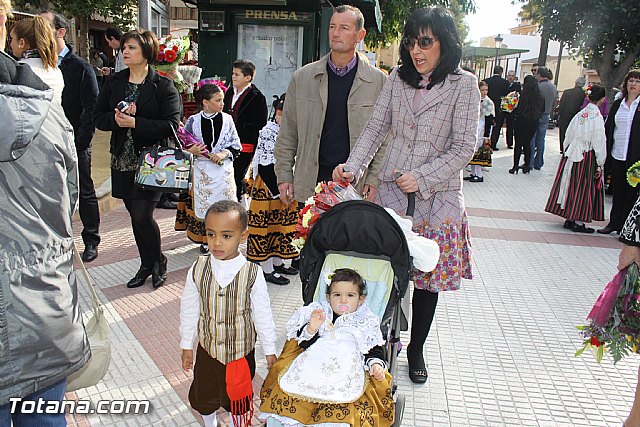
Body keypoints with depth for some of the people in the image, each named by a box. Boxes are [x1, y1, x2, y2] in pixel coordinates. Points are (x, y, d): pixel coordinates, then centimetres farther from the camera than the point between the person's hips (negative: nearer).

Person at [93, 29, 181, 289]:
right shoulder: (114, 82, 9)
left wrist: (135, 123, -20)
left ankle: (158, 262, 18)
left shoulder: (163, 86, -6)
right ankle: (147, 265, 28)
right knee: (135, 216, 12)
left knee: (142, 216, -9)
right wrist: (116, 119, -13)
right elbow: (98, 118, 8)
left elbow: (171, 125, -14)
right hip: (123, 160, 5)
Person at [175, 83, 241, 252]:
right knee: (202, 204, 1)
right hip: (201, 171, 0)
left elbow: (236, 146, 7)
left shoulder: (227, 119, 2)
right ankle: (205, 240, 16)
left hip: (223, 170, 0)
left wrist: (224, 153, -10)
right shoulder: (193, 121, 0)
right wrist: (191, 151, -12)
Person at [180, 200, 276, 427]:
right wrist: (186, 346, 6)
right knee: (204, 395, 24)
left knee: (238, 396, 19)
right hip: (207, 349, 2)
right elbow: (189, 310, -2)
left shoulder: (252, 274, -21)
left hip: (241, 351, -2)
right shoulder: (198, 270, -16)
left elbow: (262, 314, -10)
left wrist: (270, 350, 0)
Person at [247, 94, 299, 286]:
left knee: (282, 223, 16)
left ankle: (277, 262, 30)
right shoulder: (268, 133, -16)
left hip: (285, 186, 9)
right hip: (268, 188, -8)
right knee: (267, 224, 0)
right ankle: (267, 270, 9)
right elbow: (265, 167, -20)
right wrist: (278, 191, -19)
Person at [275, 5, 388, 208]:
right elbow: (287, 133, 9)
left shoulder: (378, 81, 2)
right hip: (309, 186, 2)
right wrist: (284, 176, 4)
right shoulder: (302, 77, 6)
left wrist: (374, 180, -4)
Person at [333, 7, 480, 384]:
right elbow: (376, 128, 3)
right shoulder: (398, 79, 5)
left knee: (427, 278, 9)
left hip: (437, 197, -2)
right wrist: (354, 167, -12)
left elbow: (463, 148, -7)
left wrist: (422, 178, -16)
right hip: (392, 190, 2)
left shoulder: (464, 84, -5)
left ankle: (416, 349, 29)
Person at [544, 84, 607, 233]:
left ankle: (569, 219, 19)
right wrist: (600, 164, -5)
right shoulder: (597, 117, -15)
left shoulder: (580, 114, 1)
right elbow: (599, 143, -12)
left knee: (571, 186, 11)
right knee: (584, 189, 3)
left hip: (572, 154, 5)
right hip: (587, 157, -5)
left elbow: (569, 135, 8)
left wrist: (567, 152, 19)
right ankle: (579, 222, 8)